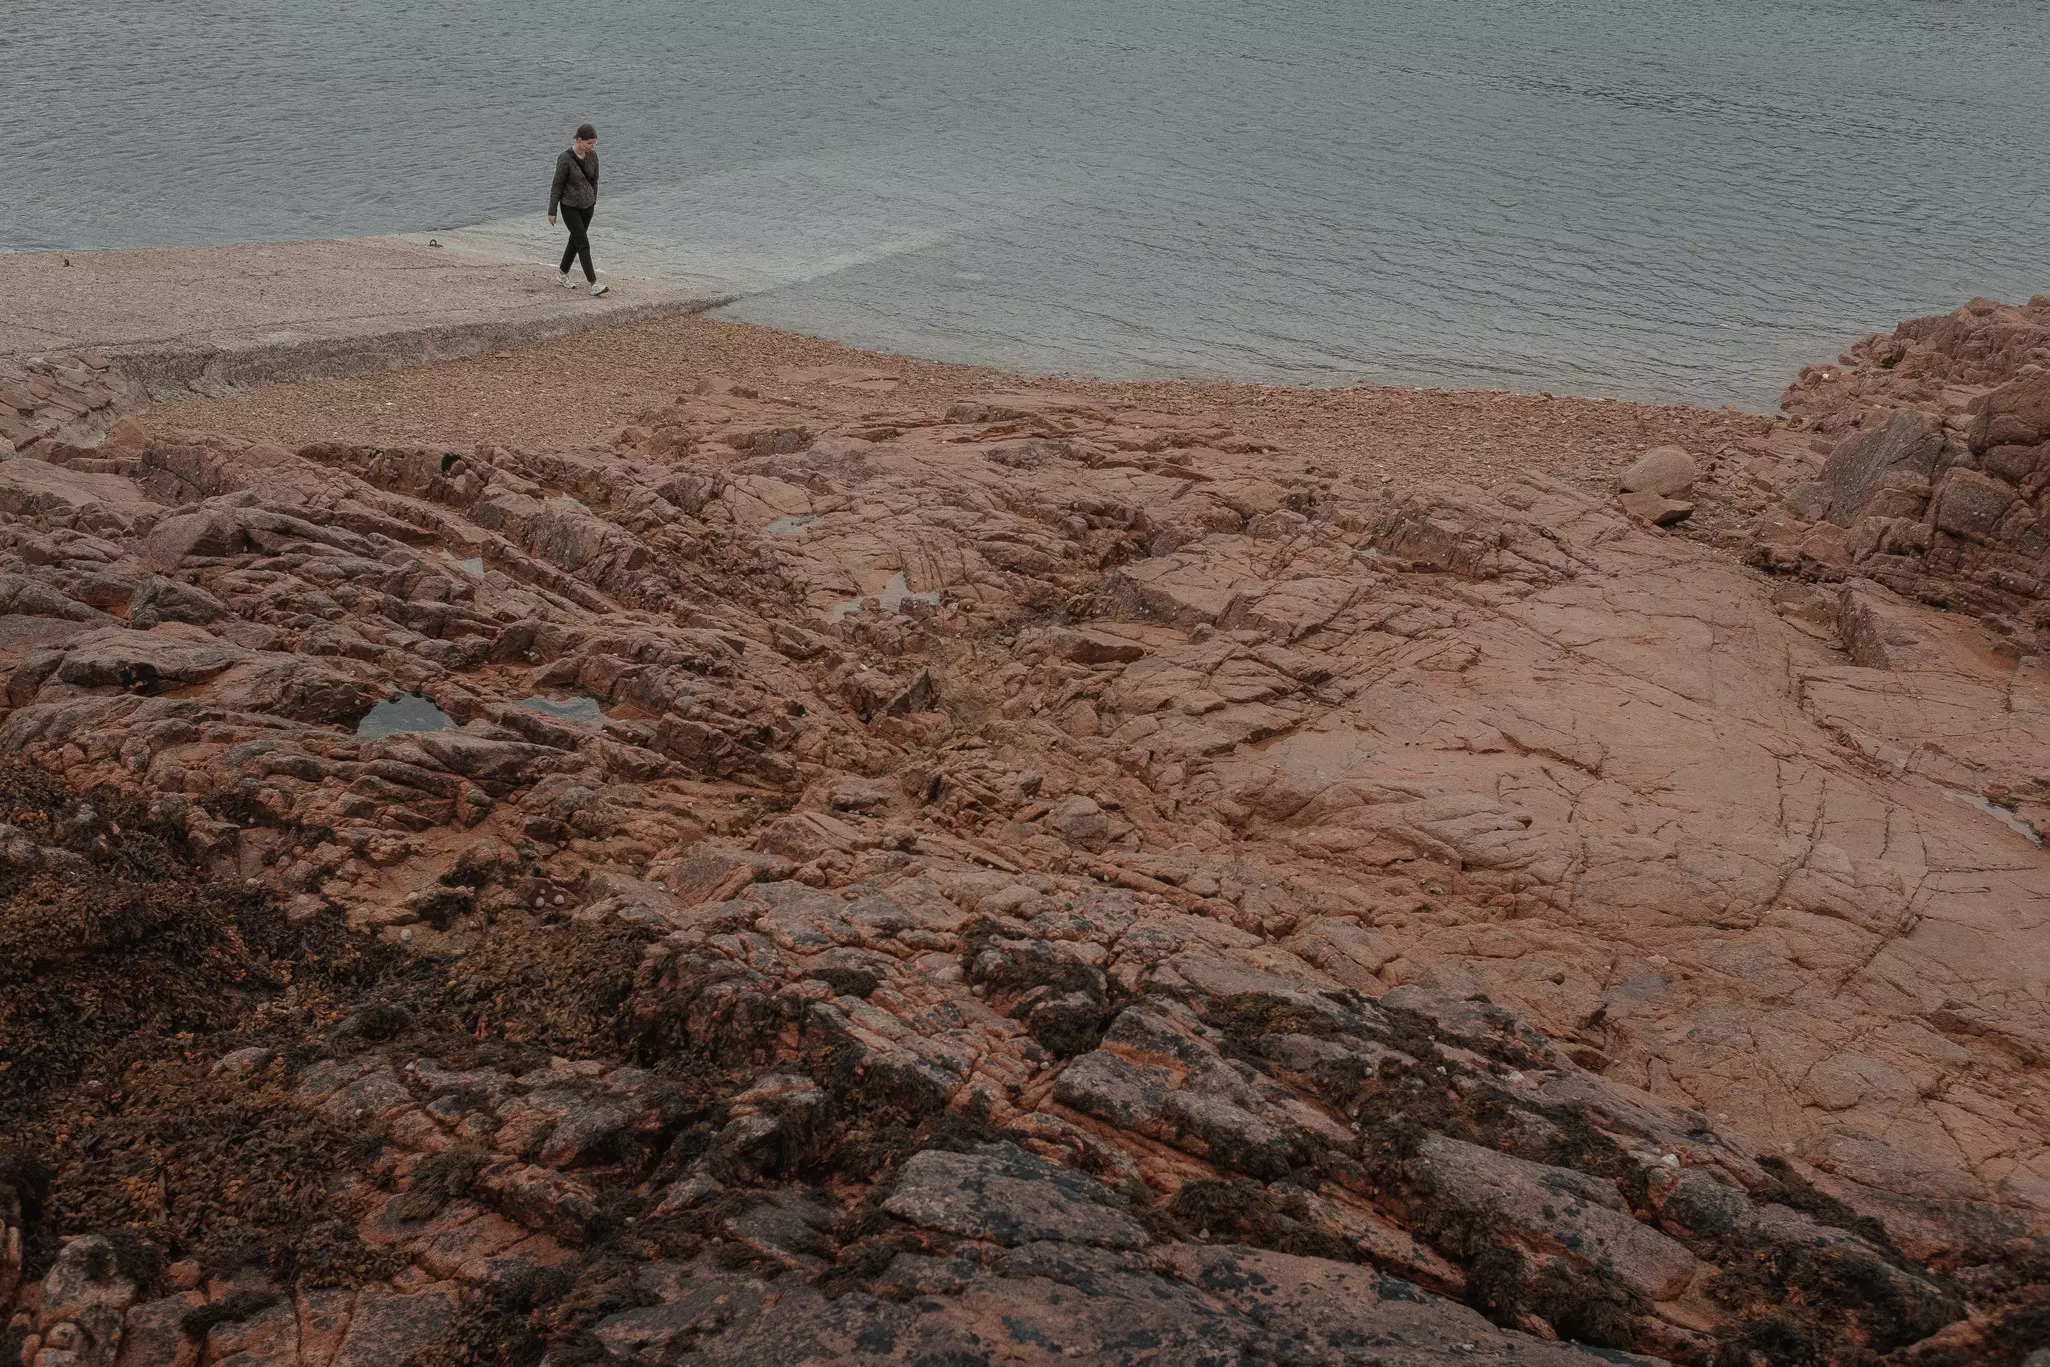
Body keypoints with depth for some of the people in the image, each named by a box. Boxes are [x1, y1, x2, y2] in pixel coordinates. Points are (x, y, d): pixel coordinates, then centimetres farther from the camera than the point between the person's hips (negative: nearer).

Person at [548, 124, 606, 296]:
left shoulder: (592, 155, -3)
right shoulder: (565, 159, -19)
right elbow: (557, 185, -13)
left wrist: (593, 202, 19)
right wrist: (552, 212, -9)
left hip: (587, 206, 6)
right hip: (570, 206, -6)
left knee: (575, 240, 16)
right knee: (583, 244, -10)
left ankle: (562, 274, 33)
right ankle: (593, 283, -10)